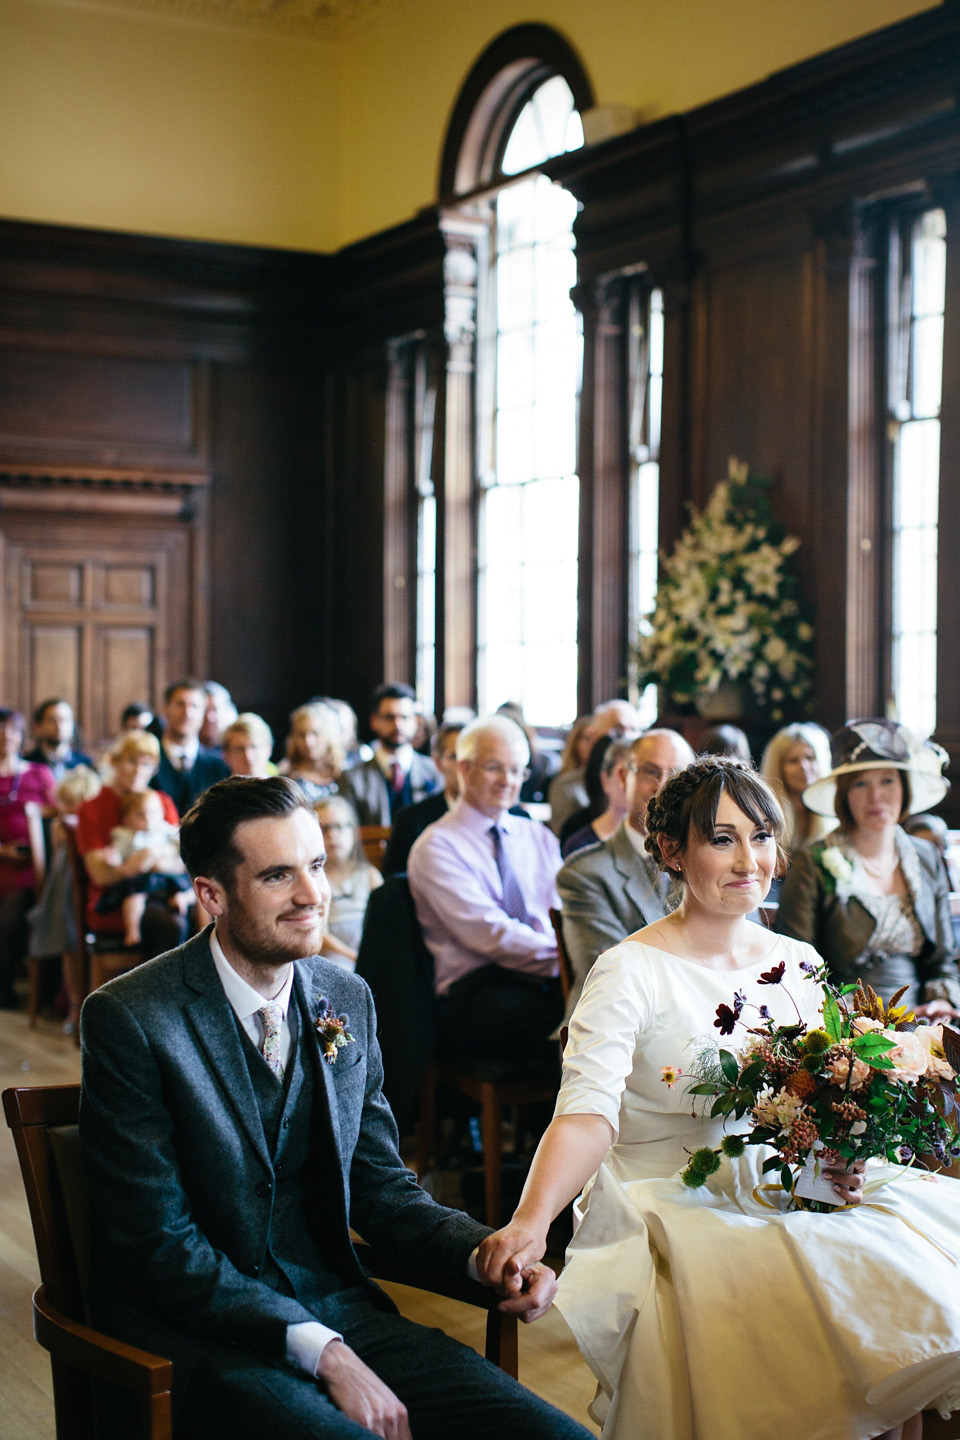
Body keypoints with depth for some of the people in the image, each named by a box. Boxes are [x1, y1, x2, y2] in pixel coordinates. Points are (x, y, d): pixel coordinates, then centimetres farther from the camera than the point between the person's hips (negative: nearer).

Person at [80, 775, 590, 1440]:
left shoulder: (348, 999, 7)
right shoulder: (131, 1019, -12)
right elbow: (159, 1242, -14)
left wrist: (484, 1251, -7)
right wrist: (323, 1354, -19)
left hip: (336, 1305, 5)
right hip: (201, 1332, -5)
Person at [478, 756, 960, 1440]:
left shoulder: (798, 963, 10)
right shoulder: (631, 972, -8)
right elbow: (588, 1112, -20)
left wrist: (840, 1160, -8)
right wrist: (530, 1221, -37)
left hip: (787, 1198, 5)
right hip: (671, 1212, -5)